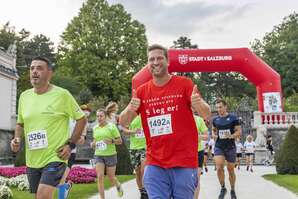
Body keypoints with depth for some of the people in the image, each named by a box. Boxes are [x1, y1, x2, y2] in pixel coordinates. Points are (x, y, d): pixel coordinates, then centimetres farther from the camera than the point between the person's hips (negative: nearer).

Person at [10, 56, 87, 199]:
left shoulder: (62, 94, -9)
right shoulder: (24, 96, 6)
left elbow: (81, 119, -2)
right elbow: (20, 124, 19)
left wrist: (70, 144, -9)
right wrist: (17, 139, -1)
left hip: (55, 157, -6)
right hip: (32, 160, 6)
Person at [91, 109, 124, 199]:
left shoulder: (111, 126, -6)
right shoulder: (95, 128, 7)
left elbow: (120, 141, -3)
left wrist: (112, 141, -22)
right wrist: (93, 144, 1)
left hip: (110, 155, -3)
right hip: (98, 155, 3)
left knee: (111, 177, 8)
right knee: (100, 177, -9)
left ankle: (118, 185, 41)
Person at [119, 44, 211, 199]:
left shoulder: (184, 84, -3)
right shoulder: (142, 91, 5)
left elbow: (206, 115, -5)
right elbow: (123, 123, 5)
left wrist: (199, 104, -28)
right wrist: (130, 110, -17)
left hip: (184, 163, -2)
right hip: (154, 164, 2)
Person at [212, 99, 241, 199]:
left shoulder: (233, 118, -4)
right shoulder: (215, 119, 6)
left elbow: (239, 131, -4)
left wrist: (231, 136, -22)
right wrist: (214, 135, 0)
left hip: (230, 147, -2)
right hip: (218, 146, 2)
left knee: (231, 169, 8)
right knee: (219, 167, -15)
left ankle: (232, 190, 26)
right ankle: (223, 188, 6)